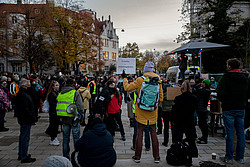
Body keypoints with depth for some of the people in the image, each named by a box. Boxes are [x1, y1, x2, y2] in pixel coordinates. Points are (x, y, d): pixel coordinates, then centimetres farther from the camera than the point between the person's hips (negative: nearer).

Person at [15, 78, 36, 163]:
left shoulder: (21, 94, 14)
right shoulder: (22, 95, -20)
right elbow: (25, 109, -25)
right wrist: (32, 118, -19)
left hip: (23, 119, 11)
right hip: (26, 120, -11)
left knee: (23, 137, 20)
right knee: (25, 138, -3)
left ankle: (21, 154, 33)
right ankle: (24, 157, 5)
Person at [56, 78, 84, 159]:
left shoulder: (60, 93, 6)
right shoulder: (75, 93, -10)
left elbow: (57, 106, 10)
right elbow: (80, 106, -14)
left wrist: (60, 117, 16)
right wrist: (80, 115, 1)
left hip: (64, 118, 5)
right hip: (73, 118, -5)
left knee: (65, 137, 14)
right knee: (76, 137, 6)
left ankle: (66, 156, 22)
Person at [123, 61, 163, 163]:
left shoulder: (140, 80, -12)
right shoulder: (158, 80, -1)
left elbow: (127, 88, -5)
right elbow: (161, 97, 6)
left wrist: (124, 78, 10)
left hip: (141, 112, -3)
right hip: (153, 113, 3)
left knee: (139, 133, 7)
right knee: (153, 133, 11)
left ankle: (137, 156, 16)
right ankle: (156, 157, 17)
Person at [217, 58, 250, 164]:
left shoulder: (226, 77, -12)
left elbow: (220, 93, -17)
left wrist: (223, 101, 2)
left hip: (228, 109, -5)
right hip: (241, 109, 6)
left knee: (230, 134, 0)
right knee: (241, 133, 11)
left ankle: (229, 158, 9)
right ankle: (240, 157, 20)